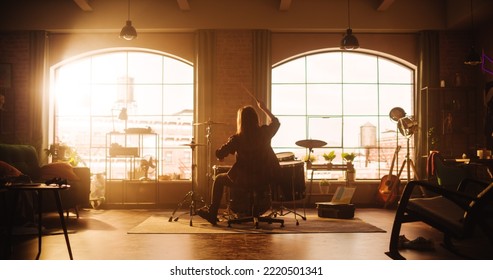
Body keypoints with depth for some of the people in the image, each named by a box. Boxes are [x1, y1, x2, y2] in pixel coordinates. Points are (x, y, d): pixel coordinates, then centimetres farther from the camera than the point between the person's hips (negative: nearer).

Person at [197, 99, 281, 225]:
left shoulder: (236, 139, -13)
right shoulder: (264, 132, -3)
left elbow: (219, 154, -12)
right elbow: (275, 122, 18)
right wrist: (264, 108, 26)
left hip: (245, 180, -4)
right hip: (267, 179, 4)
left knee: (219, 179, 20)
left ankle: (212, 214, 25)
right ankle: (256, 210, 47)